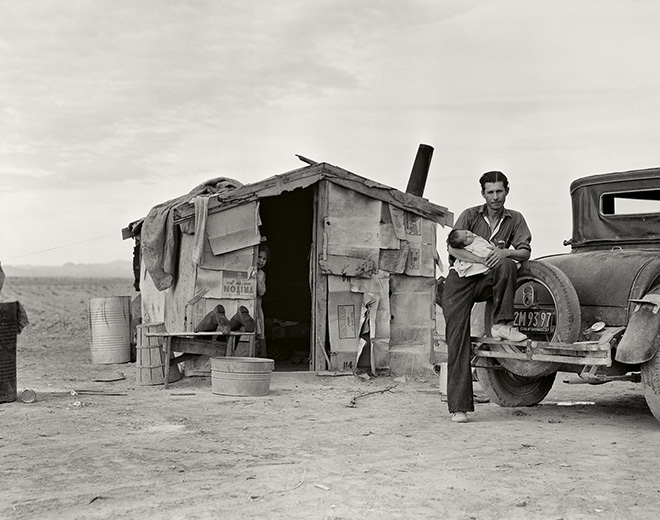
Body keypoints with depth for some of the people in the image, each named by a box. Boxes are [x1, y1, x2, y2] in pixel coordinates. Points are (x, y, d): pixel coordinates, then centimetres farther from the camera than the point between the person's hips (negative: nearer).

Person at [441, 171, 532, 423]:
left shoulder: (514, 219, 8)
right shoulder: (470, 215, 1)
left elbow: (525, 252, 0)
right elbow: (452, 246, -10)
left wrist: (506, 253, -23)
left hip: (487, 280, 2)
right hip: (460, 280, -2)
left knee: (507, 266, -32)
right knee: (458, 341, -13)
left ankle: (502, 325, -25)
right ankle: (458, 406, -13)